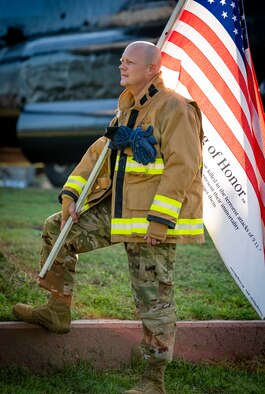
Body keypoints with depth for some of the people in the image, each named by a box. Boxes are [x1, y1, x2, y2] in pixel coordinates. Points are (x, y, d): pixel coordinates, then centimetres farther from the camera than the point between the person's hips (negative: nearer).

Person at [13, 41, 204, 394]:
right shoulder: (126, 111, 14)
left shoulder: (174, 108, -15)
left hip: (157, 219, -9)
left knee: (154, 298, -4)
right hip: (118, 211, 9)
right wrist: (71, 195, 6)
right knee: (57, 230, 12)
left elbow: (183, 166, -22)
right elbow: (100, 153, 17)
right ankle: (58, 312, 22)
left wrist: (159, 219, -25)